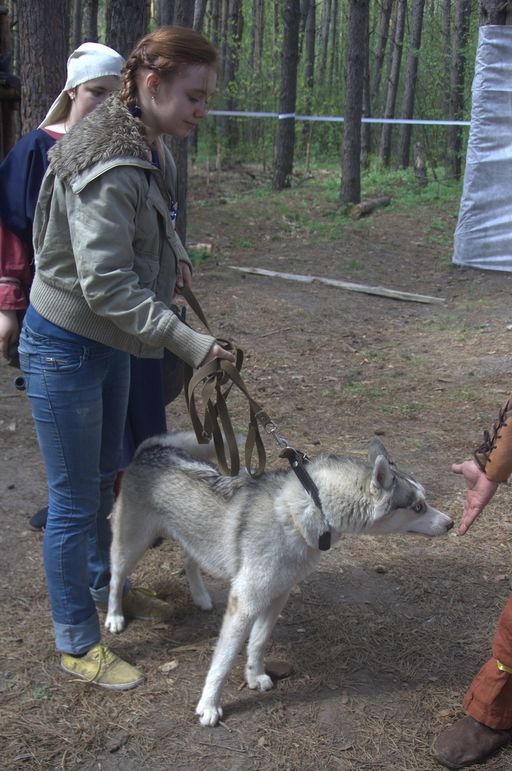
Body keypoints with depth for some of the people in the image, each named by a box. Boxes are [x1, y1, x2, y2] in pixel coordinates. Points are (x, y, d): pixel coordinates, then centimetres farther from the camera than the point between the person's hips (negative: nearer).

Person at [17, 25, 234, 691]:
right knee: (74, 499, 4)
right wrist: (189, 342, -32)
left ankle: (104, 584, 47)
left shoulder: (146, 146, 1)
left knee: (104, 477, 24)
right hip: (64, 347, -9)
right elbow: (106, 285, -31)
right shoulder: (108, 167, -28)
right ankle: (77, 643, 22)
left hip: (108, 342, 9)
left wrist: (172, 256, 7)